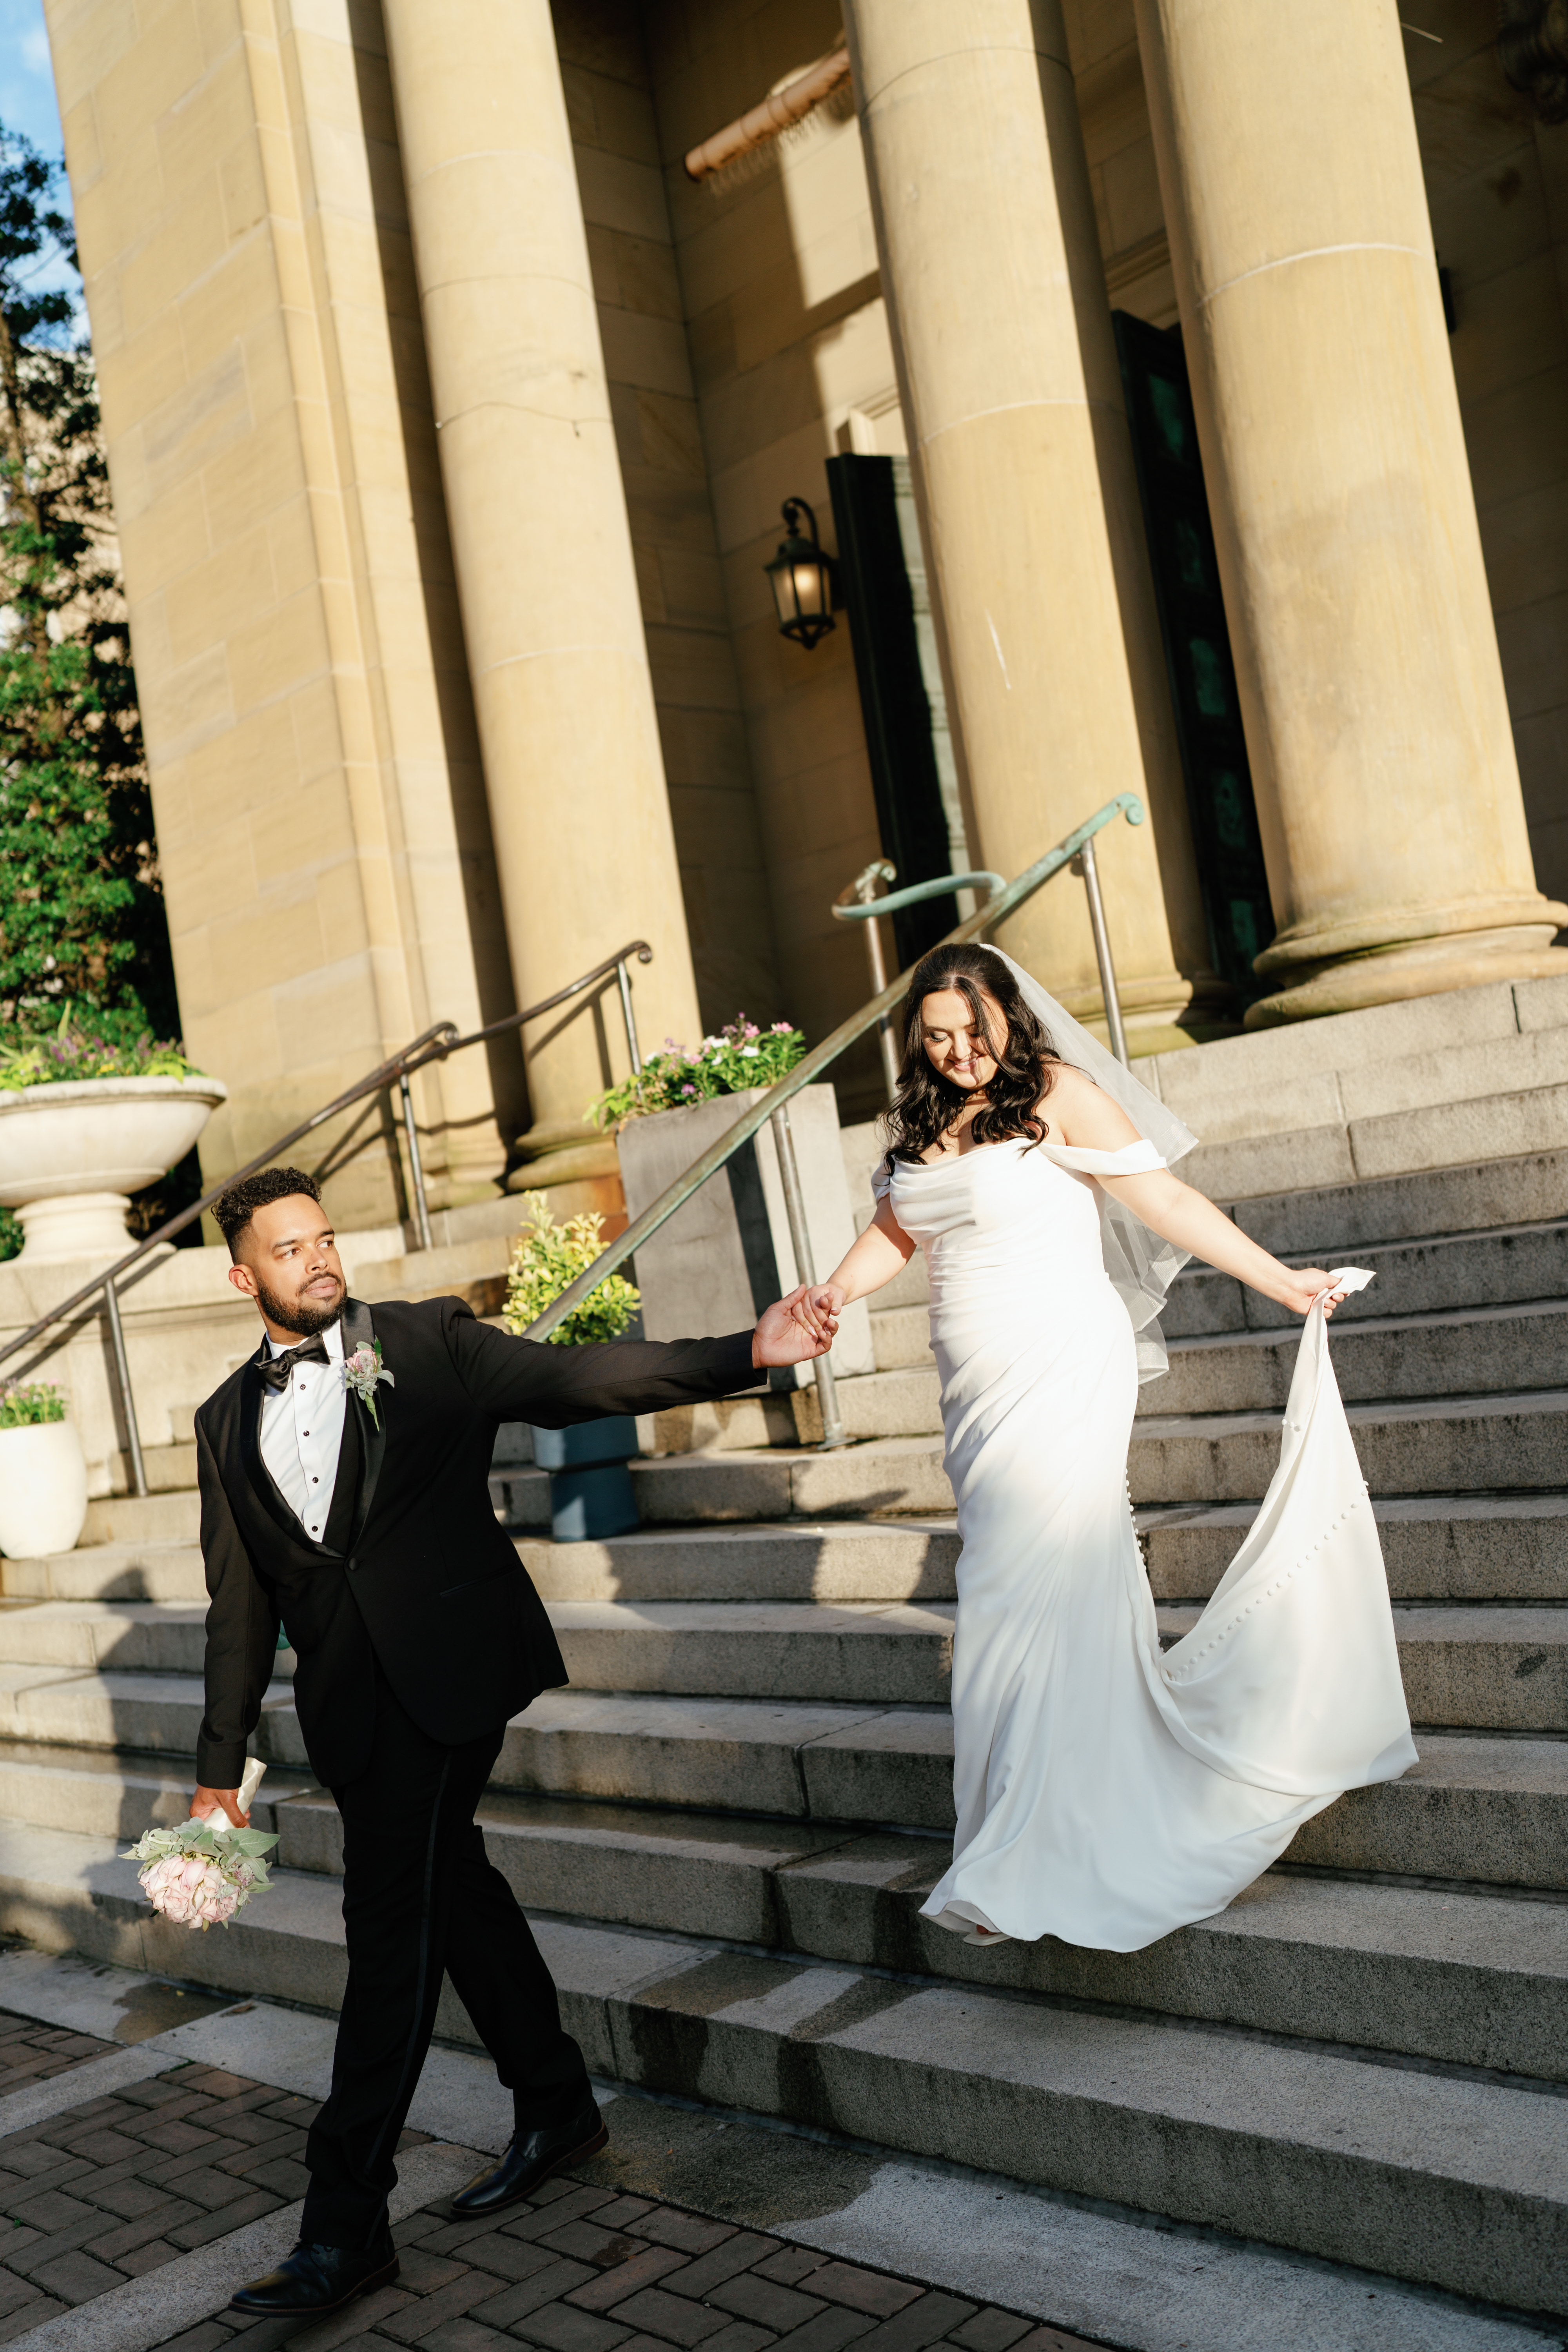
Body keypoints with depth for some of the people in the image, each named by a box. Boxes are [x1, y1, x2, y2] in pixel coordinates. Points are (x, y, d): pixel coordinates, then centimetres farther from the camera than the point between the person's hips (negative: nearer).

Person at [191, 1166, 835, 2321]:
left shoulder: (429, 1342, 0)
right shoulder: (229, 1420, 11)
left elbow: (576, 1378, -10)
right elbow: (240, 1604, 12)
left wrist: (746, 1354, -22)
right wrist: (221, 1767, 11)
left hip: (446, 1665, -5)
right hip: (346, 1694, 5)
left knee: (392, 1916, -8)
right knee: (453, 1887, 16)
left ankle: (347, 2224, -1)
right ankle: (557, 2107, 34)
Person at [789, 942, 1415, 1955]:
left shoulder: (1058, 1095, -6)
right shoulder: (924, 1123, 13)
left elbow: (1166, 1201, -4)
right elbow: (895, 1230, 17)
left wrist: (1280, 1281, -3)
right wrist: (835, 1290, -2)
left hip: (1063, 1371, -6)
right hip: (979, 1384, 6)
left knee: (1032, 1598, -9)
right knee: (1058, 1587, 10)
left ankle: (1031, 1863, -3)